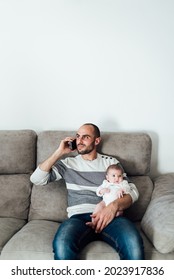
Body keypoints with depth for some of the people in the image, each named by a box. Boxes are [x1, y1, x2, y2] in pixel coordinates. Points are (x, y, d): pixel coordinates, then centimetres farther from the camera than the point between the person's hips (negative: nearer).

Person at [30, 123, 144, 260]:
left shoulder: (111, 162, 18)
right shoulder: (68, 163, 19)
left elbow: (132, 191, 9)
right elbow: (36, 179, 8)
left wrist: (114, 205, -13)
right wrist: (59, 153, 6)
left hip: (109, 216, 0)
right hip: (79, 217, 0)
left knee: (133, 243, -35)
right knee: (62, 246, -37)